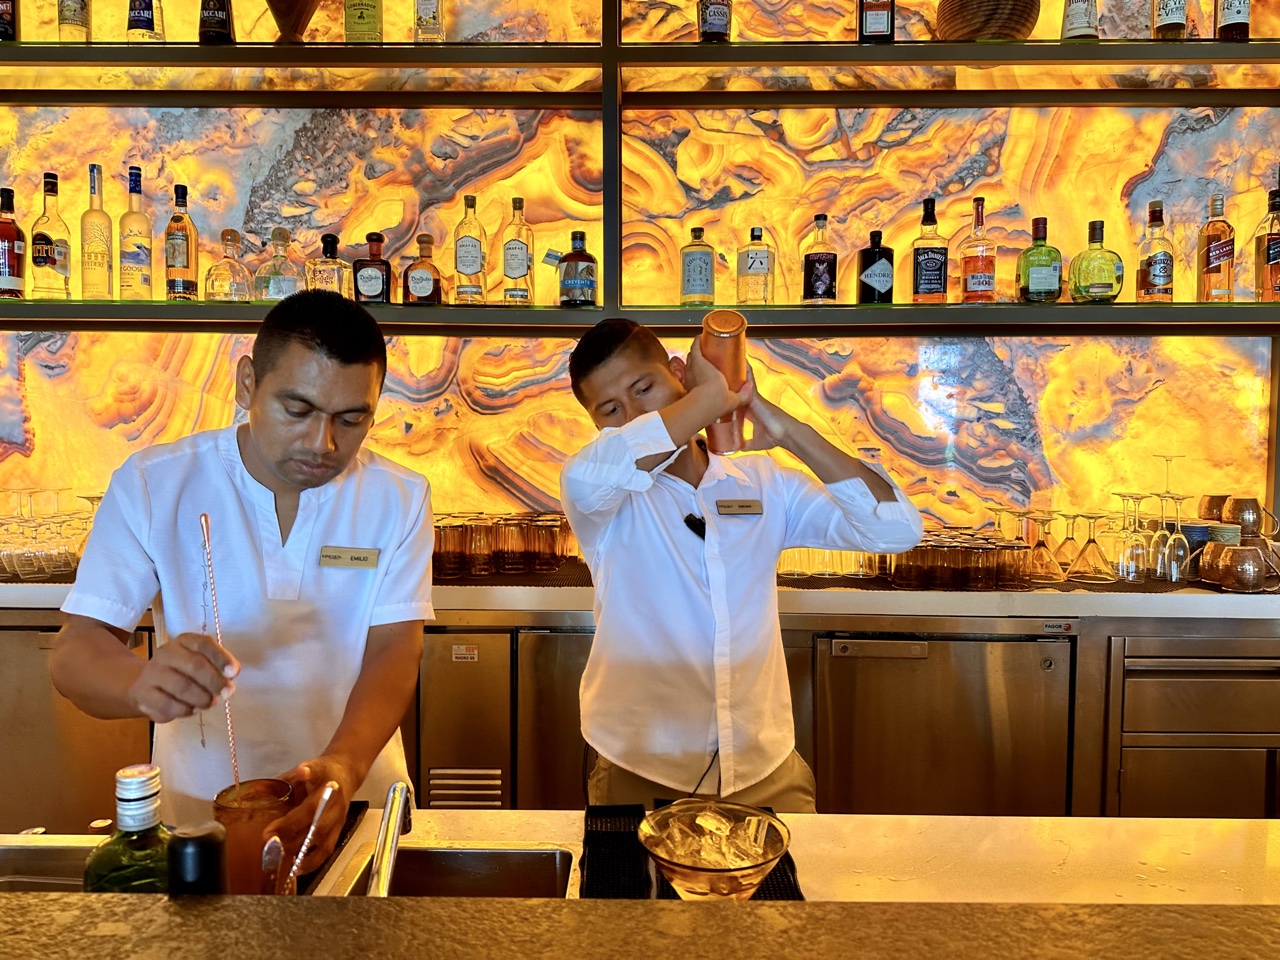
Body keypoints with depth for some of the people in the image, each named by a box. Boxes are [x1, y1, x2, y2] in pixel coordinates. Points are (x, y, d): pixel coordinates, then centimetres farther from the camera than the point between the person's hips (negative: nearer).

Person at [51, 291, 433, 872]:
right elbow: (75, 652, -11)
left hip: (357, 806, 0)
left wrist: (343, 767, -33)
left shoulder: (399, 500, -8)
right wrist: (141, 684, -34)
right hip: (196, 813, 1)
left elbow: (393, 653, -14)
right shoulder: (152, 485, -9)